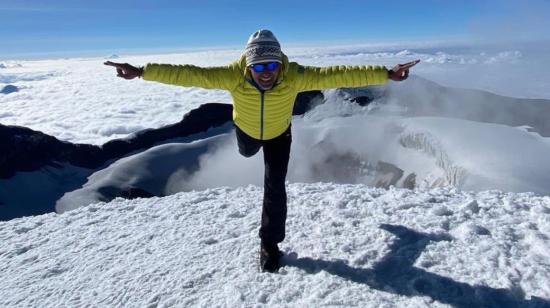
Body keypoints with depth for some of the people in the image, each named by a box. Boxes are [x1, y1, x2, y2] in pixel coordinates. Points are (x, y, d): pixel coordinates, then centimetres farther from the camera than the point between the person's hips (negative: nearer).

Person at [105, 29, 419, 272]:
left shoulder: (294, 76, -39)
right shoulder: (233, 75, -38)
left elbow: (336, 75, -41)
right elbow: (188, 74, -39)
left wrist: (385, 74, -43)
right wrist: (141, 71, -43)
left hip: (279, 132, -1)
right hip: (247, 128, 2)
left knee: (275, 187, -7)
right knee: (248, 152, 34)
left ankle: (270, 243, 13)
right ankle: (255, 145, 75)